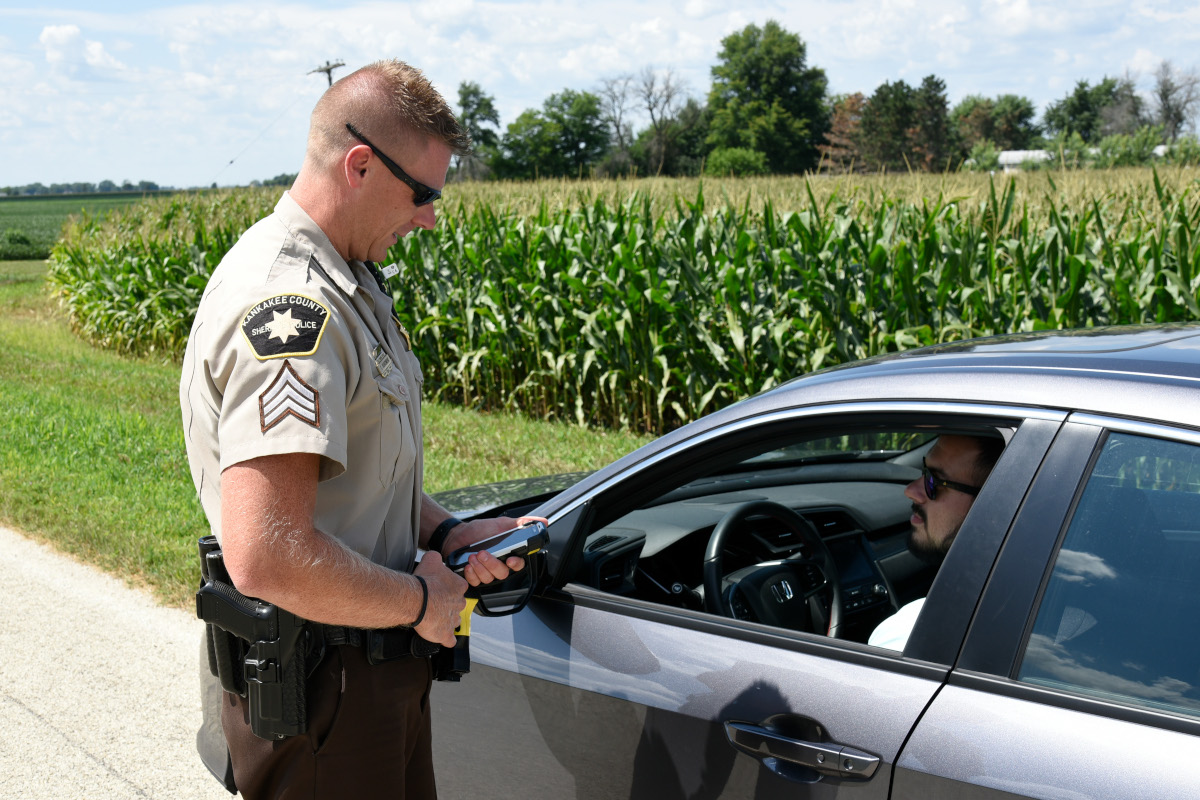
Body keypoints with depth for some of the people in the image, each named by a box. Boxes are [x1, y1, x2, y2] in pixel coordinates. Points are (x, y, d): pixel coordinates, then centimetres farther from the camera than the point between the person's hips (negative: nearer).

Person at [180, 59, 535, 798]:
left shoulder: (346, 285, 9)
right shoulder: (290, 307, -26)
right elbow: (266, 559, -34)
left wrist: (446, 532, 4)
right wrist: (420, 602, -20)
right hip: (320, 691, -10)